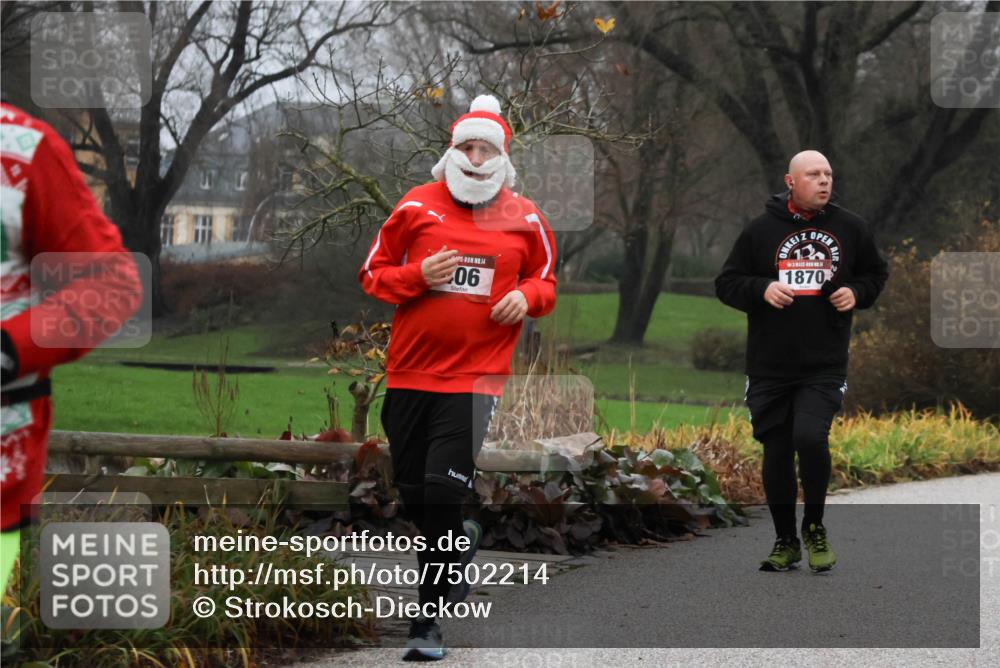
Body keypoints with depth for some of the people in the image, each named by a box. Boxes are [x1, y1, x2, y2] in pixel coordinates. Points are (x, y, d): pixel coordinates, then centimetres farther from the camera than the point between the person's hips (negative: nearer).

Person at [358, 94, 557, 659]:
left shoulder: (524, 219, 4)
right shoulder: (417, 206, 3)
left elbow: (546, 279, 17)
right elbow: (374, 273, 7)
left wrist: (527, 296, -5)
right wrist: (418, 276, -12)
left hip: (477, 374, -2)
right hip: (410, 372, 2)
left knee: (443, 489, -12)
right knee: (411, 490, 9)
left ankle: (430, 618, -3)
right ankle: (461, 539, 42)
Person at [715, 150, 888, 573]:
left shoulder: (850, 228, 5)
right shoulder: (761, 229, 1)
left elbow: (876, 273, 20)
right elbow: (727, 283, 4)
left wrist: (857, 292, -1)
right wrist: (762, 289, -15)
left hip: (824, 366, -1)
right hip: (769, 367, 1)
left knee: (810, 438, -20)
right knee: (776, 453, 6)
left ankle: (814, 527, 3)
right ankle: (785, 542, 22)